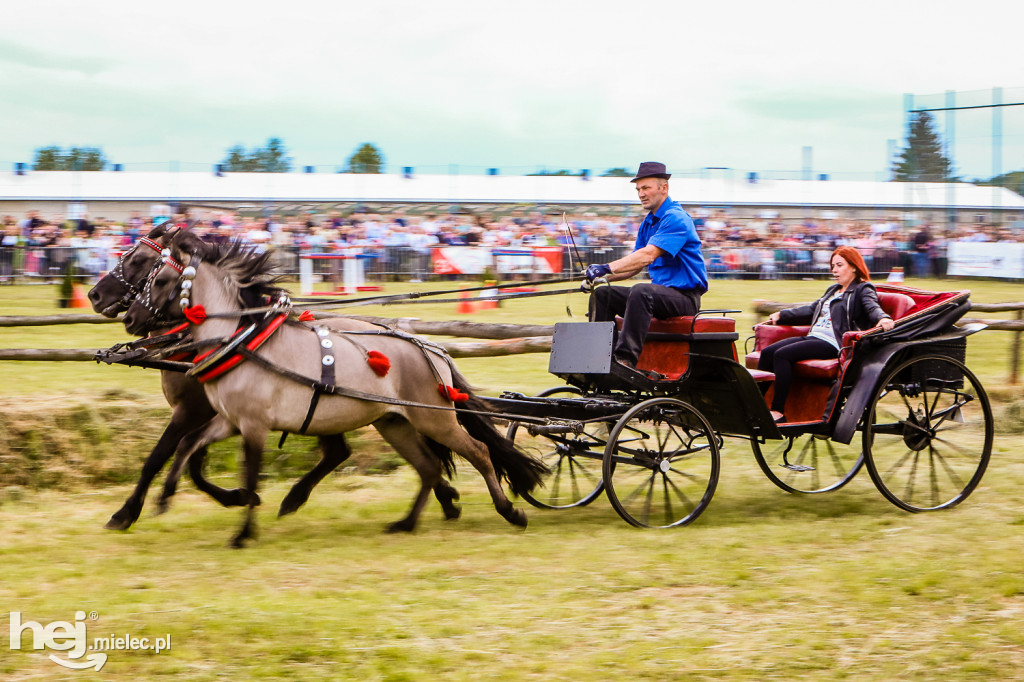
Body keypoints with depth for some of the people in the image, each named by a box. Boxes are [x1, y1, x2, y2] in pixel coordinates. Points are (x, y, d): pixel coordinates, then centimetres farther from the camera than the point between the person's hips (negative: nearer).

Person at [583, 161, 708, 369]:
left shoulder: (676, 218, -14)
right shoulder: (648, 223, 16)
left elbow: (648, 256, -26)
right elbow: (635, 265, 16)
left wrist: (606, 268, -33)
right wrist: (600, 276, -1)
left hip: (685, 295, -9)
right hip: (661, 291, 9)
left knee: (641, 291, -37)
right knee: (602, 294, -1)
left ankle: (626, 358, -41)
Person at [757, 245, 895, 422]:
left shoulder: (863, 290, 2)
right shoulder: (833, 290, 28)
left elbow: (873, 308, -17)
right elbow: (811, 310, 38)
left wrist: (883, 318, -40)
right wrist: (781, 315, 39)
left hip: (832, 343, -9)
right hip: (813, 337, 9)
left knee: (782, 355, -27)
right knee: (767, 353, -10)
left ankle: (778, 411, -28)